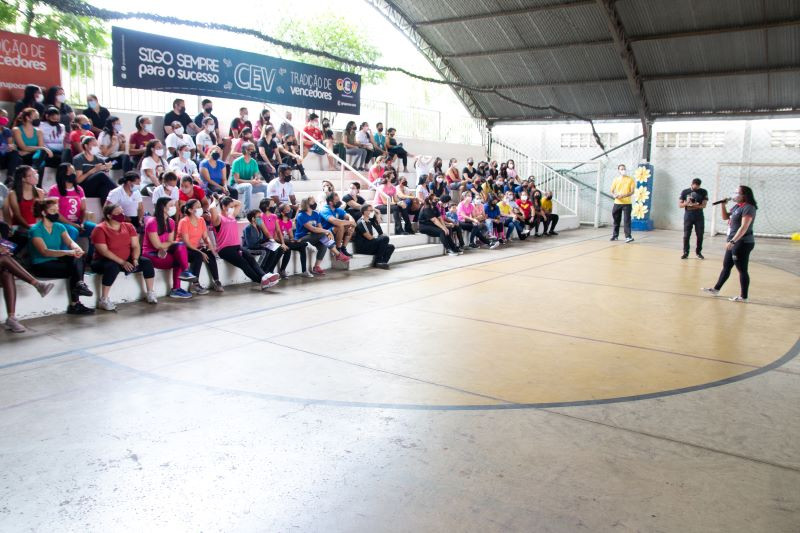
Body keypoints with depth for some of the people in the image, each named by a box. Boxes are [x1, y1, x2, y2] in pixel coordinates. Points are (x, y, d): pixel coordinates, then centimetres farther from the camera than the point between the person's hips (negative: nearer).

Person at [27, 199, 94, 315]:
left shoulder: (59, 227, 7)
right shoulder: (35, 230, -13)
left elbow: (70, 242, -6)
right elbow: (45, 252, -25)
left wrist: (77, 249, -31)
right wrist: (68, 252, -39)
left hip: (56, 261, 6)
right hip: (41, 265, -6)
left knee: (79, 259, -22)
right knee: (74, 269, -25)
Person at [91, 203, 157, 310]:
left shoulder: (128, 226, 4)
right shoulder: (100, 229, -13)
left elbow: (135, 246, 0)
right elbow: (104, 251, -20)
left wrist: (135, 260, -20)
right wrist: (122, 262, -26)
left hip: (126, 261, 5)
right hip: (106, 261, -5)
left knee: (147, 262, -14)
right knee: (113, 267, -38)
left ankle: (150, 293, -2)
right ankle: (103, 300, -28)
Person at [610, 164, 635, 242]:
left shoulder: (630, 179, -1)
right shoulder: (616, 180, 7)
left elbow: (632, 191, -6)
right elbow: (612, 191, 8)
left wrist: (624, 195, -24)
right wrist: (614, 195, -16)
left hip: (627, 203, -3)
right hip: (617, 203, 3)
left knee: (627, 220, -9)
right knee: (616, 220, 9)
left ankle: (628, 237, -12)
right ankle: (615, 235, 22)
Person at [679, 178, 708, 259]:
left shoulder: (703, 192, 2)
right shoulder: (685, 192, 2)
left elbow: (704, 205, -5)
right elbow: (680, 205, 2)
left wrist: (695, 206, -21)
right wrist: (686, 203, -18)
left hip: (699, 217, 1)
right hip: (688, 217, 0)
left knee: (700, 235, 3)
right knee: (686, 235, -2)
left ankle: (698, 252, 16)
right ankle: (686, 253, 6)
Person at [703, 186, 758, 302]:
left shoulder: (748, 208, -17)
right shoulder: (737, 206, 11)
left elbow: (744, 227, -24)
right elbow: (725, 217, 23)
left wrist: (732, 241, -29)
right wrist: (723, 205, 7)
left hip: (743, 243, -10)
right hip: (734, 242, 10)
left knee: (742, 270, -2)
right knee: (726, 266, 16)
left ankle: (743, 296, 6)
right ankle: (716, 289, 26)